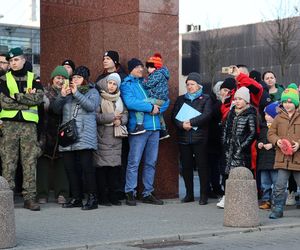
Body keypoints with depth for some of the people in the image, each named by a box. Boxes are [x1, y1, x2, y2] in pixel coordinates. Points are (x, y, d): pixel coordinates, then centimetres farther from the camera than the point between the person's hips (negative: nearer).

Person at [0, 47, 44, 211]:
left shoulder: (33, 78, 13)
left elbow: (39, 97, -6)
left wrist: (16, 96, -9)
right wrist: (28, 100, -7)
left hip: (29, 124, 1)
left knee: (30, 162, -2)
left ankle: (29, 197, 1)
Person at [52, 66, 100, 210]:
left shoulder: (93, 92, 9)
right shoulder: (68, 92, 21)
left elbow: (92, 106, -11)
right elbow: (56, 109, 12)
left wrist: (76, 93, -12)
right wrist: (62, 96, -4)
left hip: (84, 136, -5)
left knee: (86, 166, -11)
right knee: (70, 167, 4)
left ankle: (92, 198, -7)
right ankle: (76, 198, 12)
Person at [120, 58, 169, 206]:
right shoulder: (126, 85, 3)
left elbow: (165, 101, 16)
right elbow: (130, 102, -16)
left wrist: (158, 109, -4)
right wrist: (151, 107, -12)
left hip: (154, 127, 6)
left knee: (151, 162, 8)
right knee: (134, 162, -7)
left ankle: (148, 193, 14)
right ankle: (130, 193, 1)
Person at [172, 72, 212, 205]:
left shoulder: (205, 99, 6)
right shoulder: (181, 99, 16)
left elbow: (206, 115, -10)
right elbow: (174, 116, 5)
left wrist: (190, 122, -16)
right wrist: (182, 125, -14)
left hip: (200, 138, -3)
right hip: (184, 138, 3)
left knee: (202, 166, -3)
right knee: (186, 166, 5)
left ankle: (203, 195, 2)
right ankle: (189, 194, 15)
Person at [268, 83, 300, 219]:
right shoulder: (278, 118, 8)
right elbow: (271, 133, 11)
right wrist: (277, 141, -8)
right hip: (283, 157, 1)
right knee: (280, 185, -2)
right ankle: (278, 209, 9)